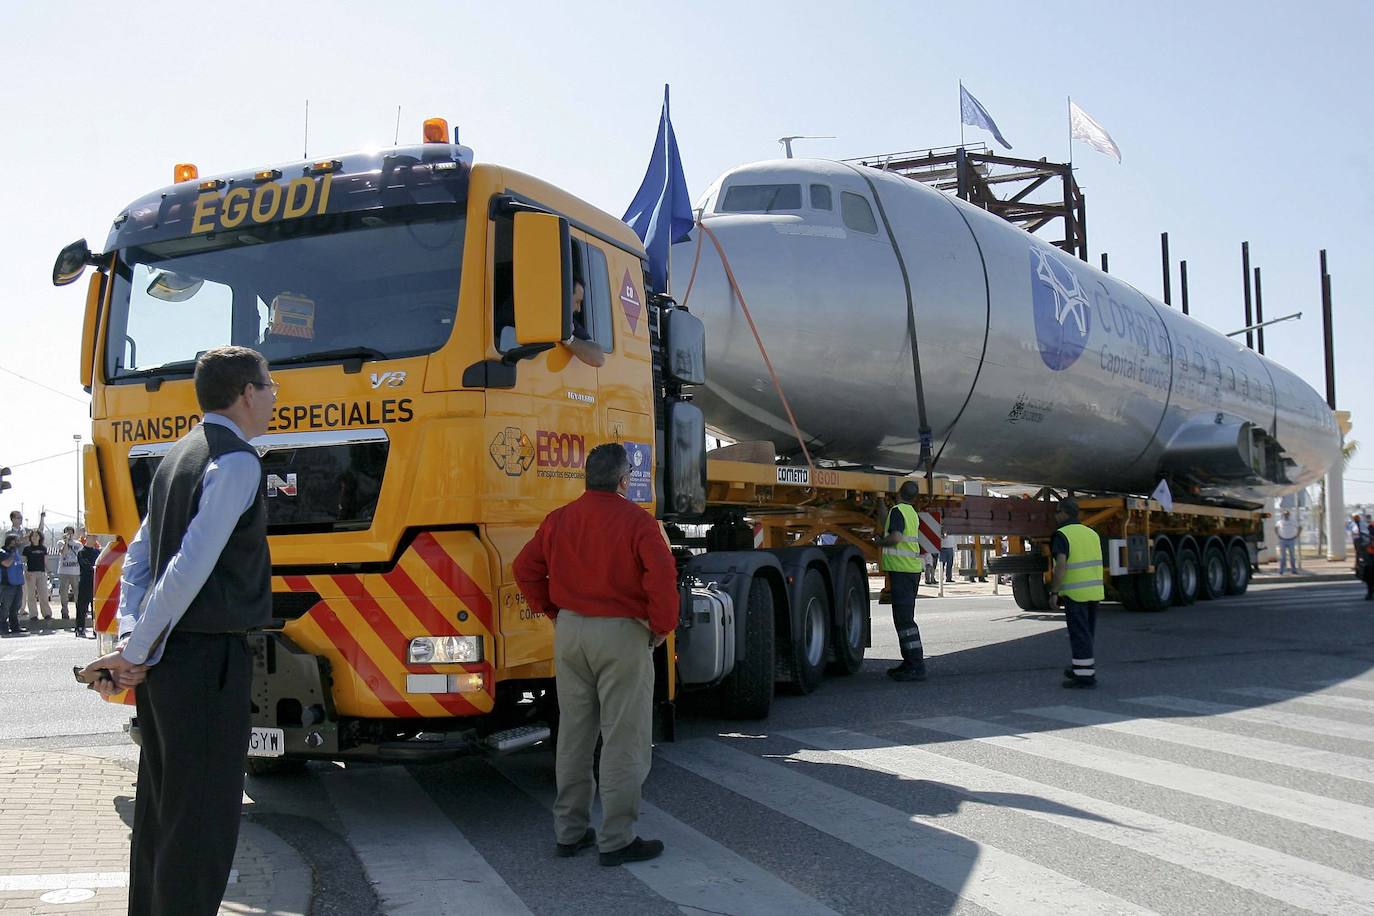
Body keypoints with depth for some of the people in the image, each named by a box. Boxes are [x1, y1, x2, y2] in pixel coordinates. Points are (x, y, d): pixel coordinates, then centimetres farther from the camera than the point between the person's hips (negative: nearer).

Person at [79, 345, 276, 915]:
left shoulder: (180, 455, 15)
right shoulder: (237, 462, -14)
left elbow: (138, 556, 12)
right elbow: (192, 566, -21)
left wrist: (131, 642, 4)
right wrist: (137, 651, -14)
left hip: (165, 659, 9)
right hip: (209, 657, -9)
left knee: (160, 808, 18)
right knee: (202, 820, -2)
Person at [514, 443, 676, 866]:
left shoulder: (558, 519, 7)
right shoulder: (636, 521, -12)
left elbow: (526, 568, 8)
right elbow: (661, 574, -21)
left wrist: (554, 612, 15)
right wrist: (661, 626, -8)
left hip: (569, 631, 6)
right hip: (621, 634, -6)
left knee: (573, 734, 15)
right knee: (624, 740, 1)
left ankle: (569, 831, 23)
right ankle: (617, 840, 5)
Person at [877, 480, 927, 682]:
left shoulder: (897, 510, -11)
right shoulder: (913, 513, 16)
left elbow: (895, 538, -23)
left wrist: (880, 542, -4)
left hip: (901, 570, -9)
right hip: (913, 569, 9)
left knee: (904, 618, -10)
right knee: (904, 617, 17)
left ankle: (916, 667, -13)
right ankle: (910, 662, 23)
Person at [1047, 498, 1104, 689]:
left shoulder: (1062, 535, -11)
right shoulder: (1091, 533, 12)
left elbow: (1061, 565, -20)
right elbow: (1096, 564, 16)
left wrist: (1054, 592, -16)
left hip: (1075, 592, -7)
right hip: (1095, 590, 7)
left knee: (1080, 634, -2)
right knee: (1086, 633, 17)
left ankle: (1085, 675, 0)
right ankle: (1079, 668, 27)